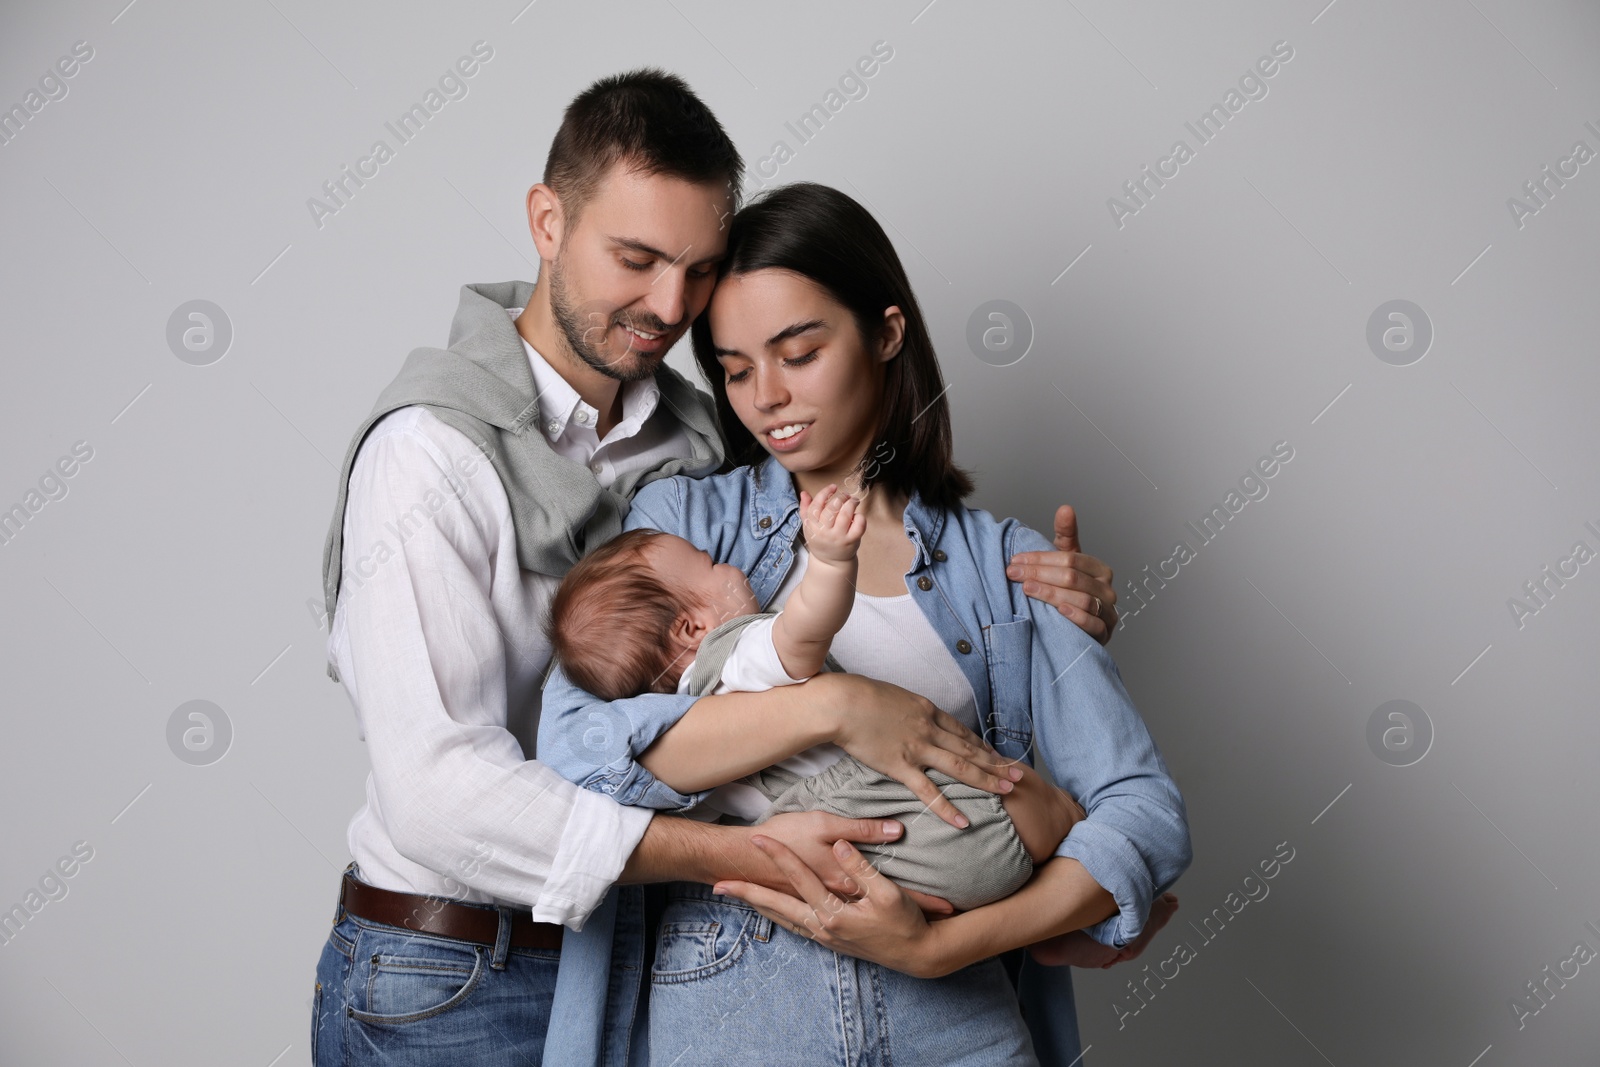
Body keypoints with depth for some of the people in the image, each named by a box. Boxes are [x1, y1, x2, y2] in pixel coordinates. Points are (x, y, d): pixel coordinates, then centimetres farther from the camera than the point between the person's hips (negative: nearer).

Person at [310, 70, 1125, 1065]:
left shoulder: (699, 435, 2)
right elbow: (436, 787, -27)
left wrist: (1052, 596, -11)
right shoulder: (432, 451, -18)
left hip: (628, 960, 6)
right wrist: (746, 856, -33)